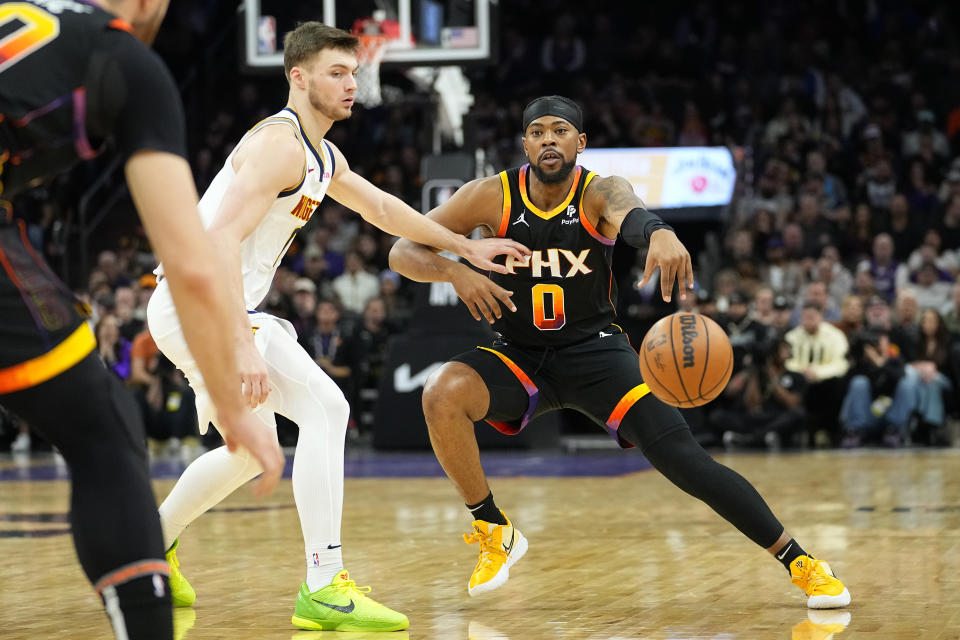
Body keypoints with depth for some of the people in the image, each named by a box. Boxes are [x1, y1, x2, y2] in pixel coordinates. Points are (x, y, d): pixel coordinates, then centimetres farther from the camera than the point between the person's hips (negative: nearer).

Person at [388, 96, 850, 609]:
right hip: (519, 354, 2)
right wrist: (455, 272, -33)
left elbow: (628, 215, -42)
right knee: (442, 394, -28)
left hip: (594, 349, -2)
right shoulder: (492, 196, -11)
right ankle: (495, 534, -9)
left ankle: (798, 562, -5)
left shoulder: (599, 192, -15)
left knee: (680, 456, -16)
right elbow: (403, 252, -12)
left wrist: (659, 234, -67)